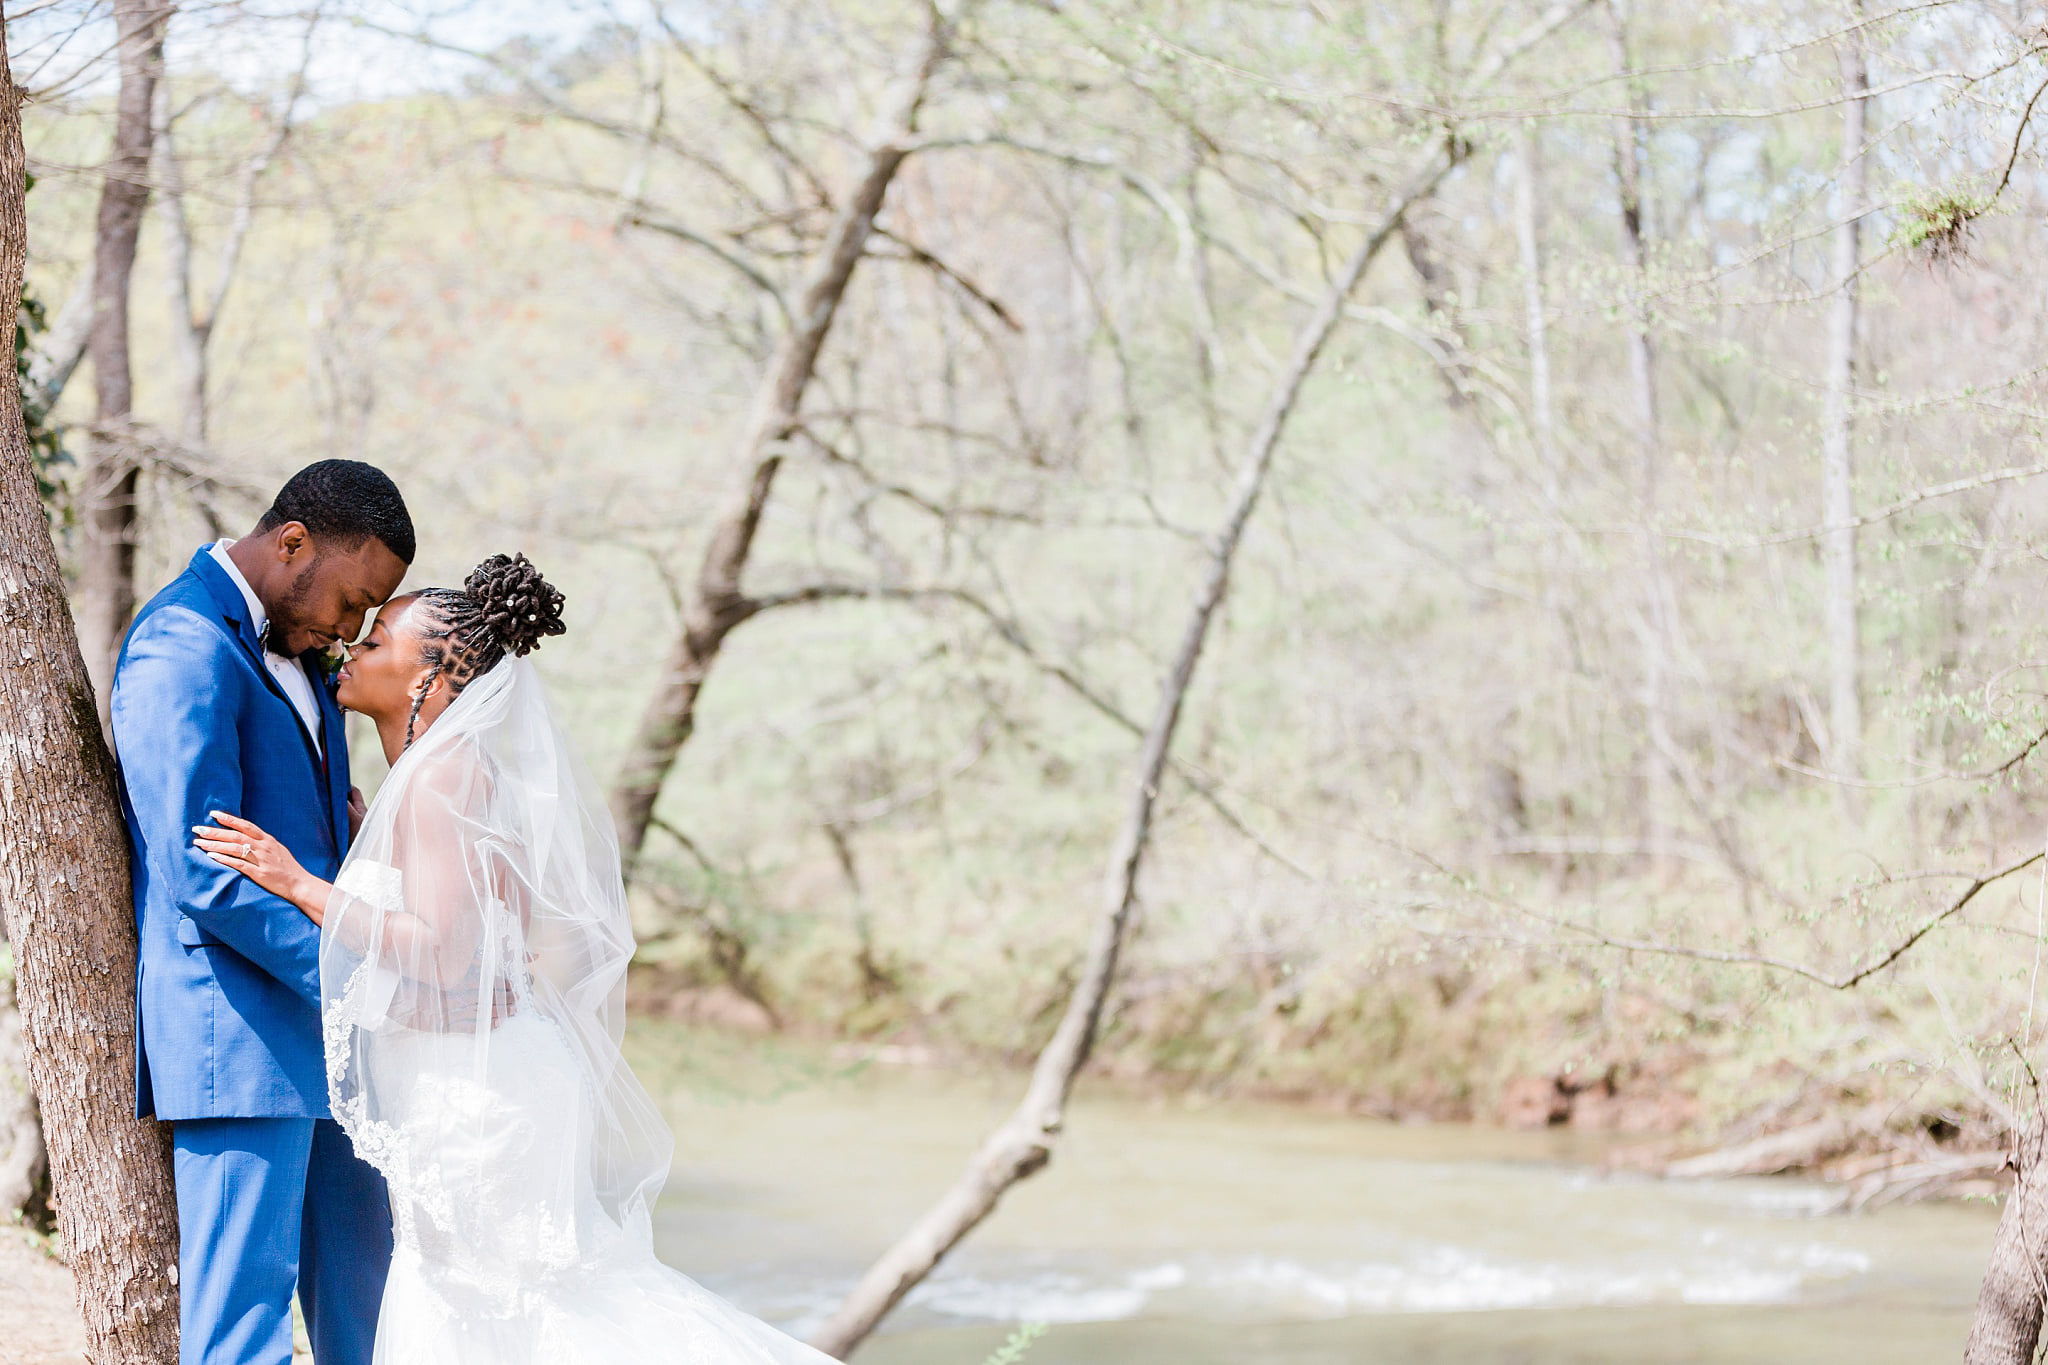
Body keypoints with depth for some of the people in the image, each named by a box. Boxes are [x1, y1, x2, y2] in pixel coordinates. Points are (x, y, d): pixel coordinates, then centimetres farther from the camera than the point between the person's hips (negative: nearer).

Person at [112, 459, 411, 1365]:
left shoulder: (290, 644, 14)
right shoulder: (183, 652, -16)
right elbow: (205, 880, -22)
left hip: (313, 1023, 10)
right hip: (235, 1028, -10)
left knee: (357, 1278, 16)